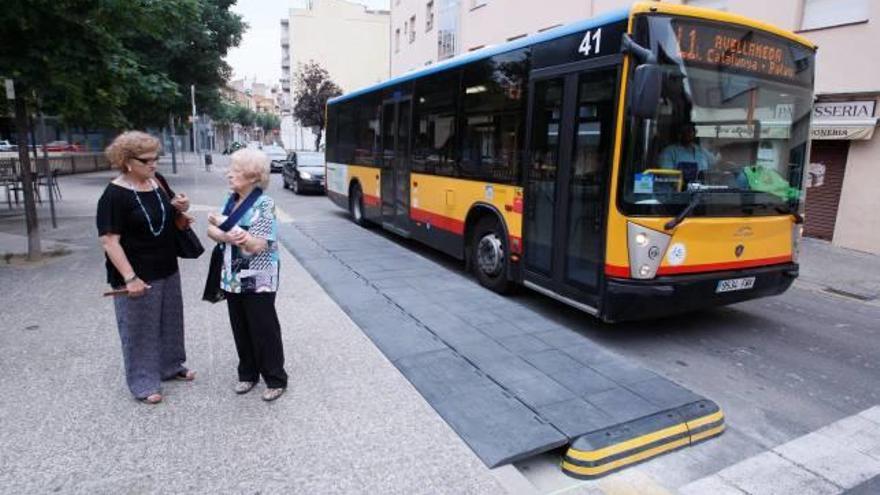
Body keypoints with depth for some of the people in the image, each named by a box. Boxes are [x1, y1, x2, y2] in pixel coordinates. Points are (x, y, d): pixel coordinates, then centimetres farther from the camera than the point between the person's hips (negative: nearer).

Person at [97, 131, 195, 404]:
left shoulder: (156, 183, 4)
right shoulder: (115, 195, -17)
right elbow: (109, 241, -20)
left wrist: (177, 207, -3)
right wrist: (130, 278, -25)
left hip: (167, 269, 7)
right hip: (138, 275, -7)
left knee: (170, 321, 19)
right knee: (140, 329, 5)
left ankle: (170, 365, 37)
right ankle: (143, 382, 20)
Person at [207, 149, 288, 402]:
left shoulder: (264, 205, -15)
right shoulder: (230, 200, 6)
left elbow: (257, 245, -22)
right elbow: (212, 231, 0)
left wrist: (225, 225, -23)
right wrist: (228, 236, -21)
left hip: (258, 282, -7)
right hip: (233, 279, 7)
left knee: (264, 331, 4)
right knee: (241, 330, 17)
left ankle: (276, 379, 19)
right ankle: (247, 373, 33)